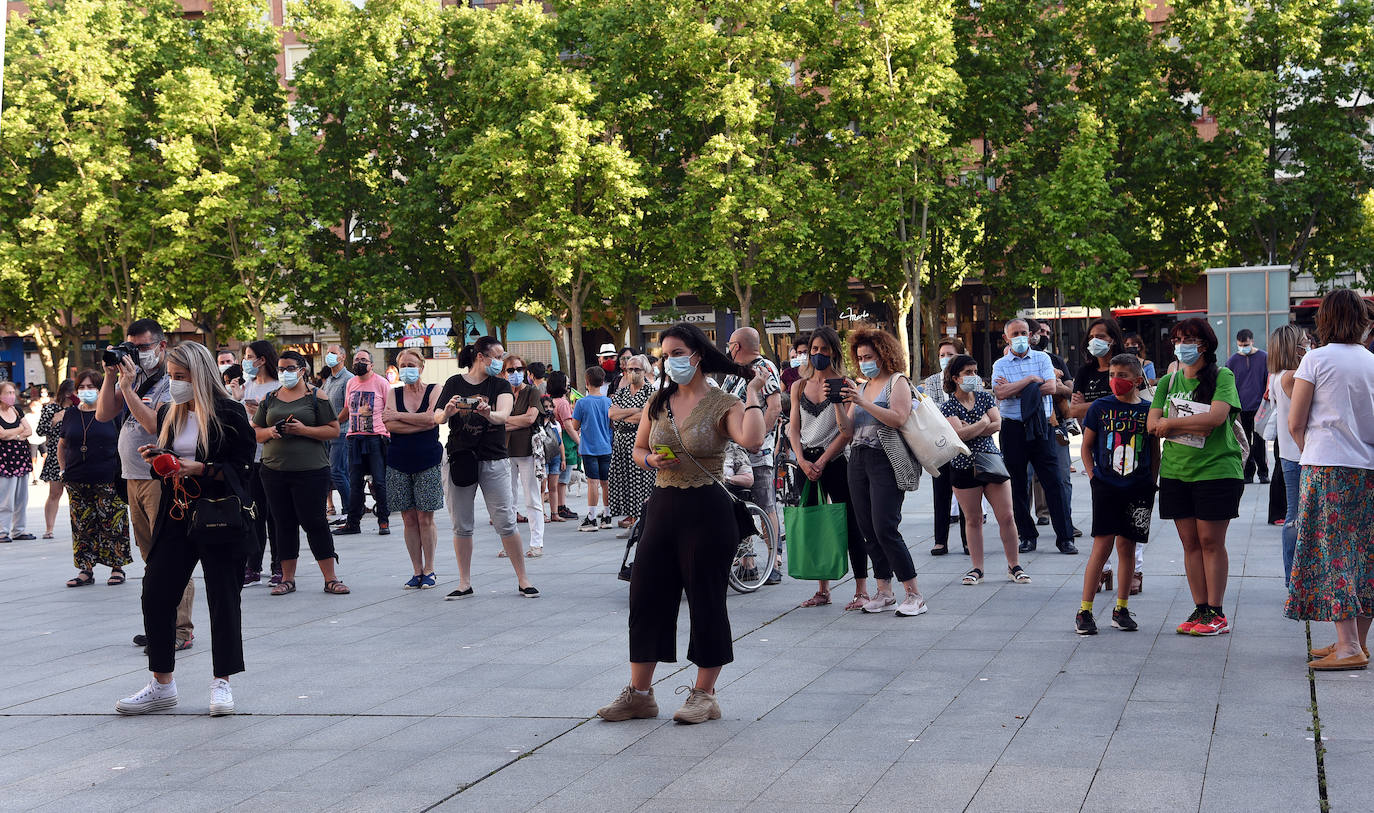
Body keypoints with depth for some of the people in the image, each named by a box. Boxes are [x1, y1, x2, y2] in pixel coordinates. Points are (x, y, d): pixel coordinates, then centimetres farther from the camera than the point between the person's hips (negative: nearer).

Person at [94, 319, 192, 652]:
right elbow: (103, 414, 11)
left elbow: (154, 424, -21)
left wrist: (127, 387, -18)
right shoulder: (134, 378, 14)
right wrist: (110, 376, 2)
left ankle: (180, 630, -8)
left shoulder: (172, 382, -10)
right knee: (152, 558, 12)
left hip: (163, 480, -8)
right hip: (134, 478, 8)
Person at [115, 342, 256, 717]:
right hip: (176, 518, 6)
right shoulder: (169, 414, 12)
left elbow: (242, 467, -10)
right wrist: (154, 457, -1)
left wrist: (201, 469, -20)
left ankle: (222, 684, 12)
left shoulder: (229, 413, -7)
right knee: (156, 595, 1)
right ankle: (161, 685, 12)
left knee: (223, 599, 1)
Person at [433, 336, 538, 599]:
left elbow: (503, 415, -14)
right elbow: (437, 418, -4)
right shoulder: (455, 383, 5)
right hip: (460, 459, 1)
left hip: (494, 461, -1)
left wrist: (489, 414, -37)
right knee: (461, 526, 5)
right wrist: (447, 411, -27)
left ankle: (523, 580, 6)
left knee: (506, 523, -3)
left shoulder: (501, 385, 4)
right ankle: (465, 584, 15)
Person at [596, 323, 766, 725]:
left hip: (707, 510, -5)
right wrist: (652, 460, -2)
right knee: (646, 597, 6)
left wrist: (753, 394, -17)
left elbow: (752, 440, -26)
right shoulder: (657, 403, 10)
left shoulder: (723, 405, -6)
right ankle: (639, 693, 16)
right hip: (663, 506, 6)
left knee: (706, 601, 2)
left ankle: (704, 695, 14)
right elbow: (638, 450, 20)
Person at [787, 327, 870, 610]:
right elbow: (794, 428, 9)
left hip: (835, 460, -5)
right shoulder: (799, 386, 12)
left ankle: (862, 590, -2)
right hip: (807, 461, 5)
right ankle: (823, 590, 14)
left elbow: (846, 431, -7)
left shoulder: (843, 384, -2)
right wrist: (803, 461, -7)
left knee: (849, 524, -5)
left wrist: (822, 462, -12)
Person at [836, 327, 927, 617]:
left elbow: (898, 418, -16)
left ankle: (914, 595, -9)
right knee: (869, 531, 5)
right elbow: (849, 429, 13)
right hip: (858, 460, 7)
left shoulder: (898, 382, 0)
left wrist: (863, 402, -20)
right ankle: (884, 593, 11)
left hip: (886, 462, -7)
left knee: (885, 529, -14)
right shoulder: (861, 387, 19)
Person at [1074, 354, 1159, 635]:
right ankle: (1084, 611, 0)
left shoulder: (1148, 410, 3)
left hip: (1138, 490, 1)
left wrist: (1151, 485, 4)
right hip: (1106, 486, -1)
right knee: (1102, 545, -5)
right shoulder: (1100, 407, 1)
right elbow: (1087, 446, 8)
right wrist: (1093, 476, -1)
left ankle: (1121, 609, 17)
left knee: (1127, 546, 7)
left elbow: (1155, 452, 10)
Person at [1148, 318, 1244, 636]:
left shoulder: (1222, 377, -2)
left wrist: (1171, 424, -10)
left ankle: (1215, 613, 1)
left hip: (1216, 470, -5)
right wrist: (1194, 426, -13)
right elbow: (1153, 425, 2)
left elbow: (1216, 416, -18)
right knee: (1190, 543, 5)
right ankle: (1200, 610, 10)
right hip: (1176, 472, 5)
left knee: (1211, 541, -4)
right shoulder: (1168, 382, 13)